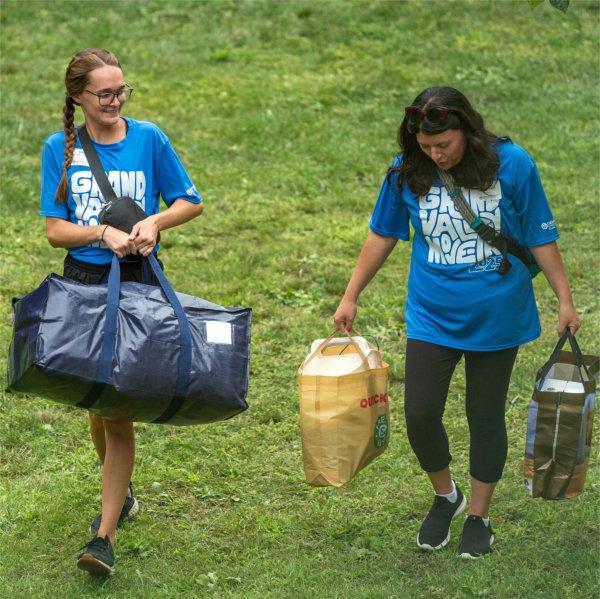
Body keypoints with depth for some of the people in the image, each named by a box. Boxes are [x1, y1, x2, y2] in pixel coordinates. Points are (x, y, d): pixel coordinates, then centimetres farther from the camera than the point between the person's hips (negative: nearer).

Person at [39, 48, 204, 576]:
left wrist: (154, 222, -13)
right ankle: (121, 491, 39)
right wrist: (103, 233, -18)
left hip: (138, 283, -2)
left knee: (119, 408, -7)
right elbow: (56, 230, -1)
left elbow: (191, 202, 5)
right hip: (82, 282, 3)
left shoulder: (148, 138, -2)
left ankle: (105, 536, -5)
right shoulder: (60, 148, 1)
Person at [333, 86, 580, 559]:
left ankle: (479, 517, 28)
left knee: (485, 417, 9)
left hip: (496, 319, -2)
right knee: (420, 414, -3)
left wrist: (565, 300, -1)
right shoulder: (407, 173, -8)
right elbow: (382, 236, 4)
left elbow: (541, 238, -4)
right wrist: (351, 298, 6)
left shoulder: (511, 164, -13)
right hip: (432, 316, 2)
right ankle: (446, 497, 26)